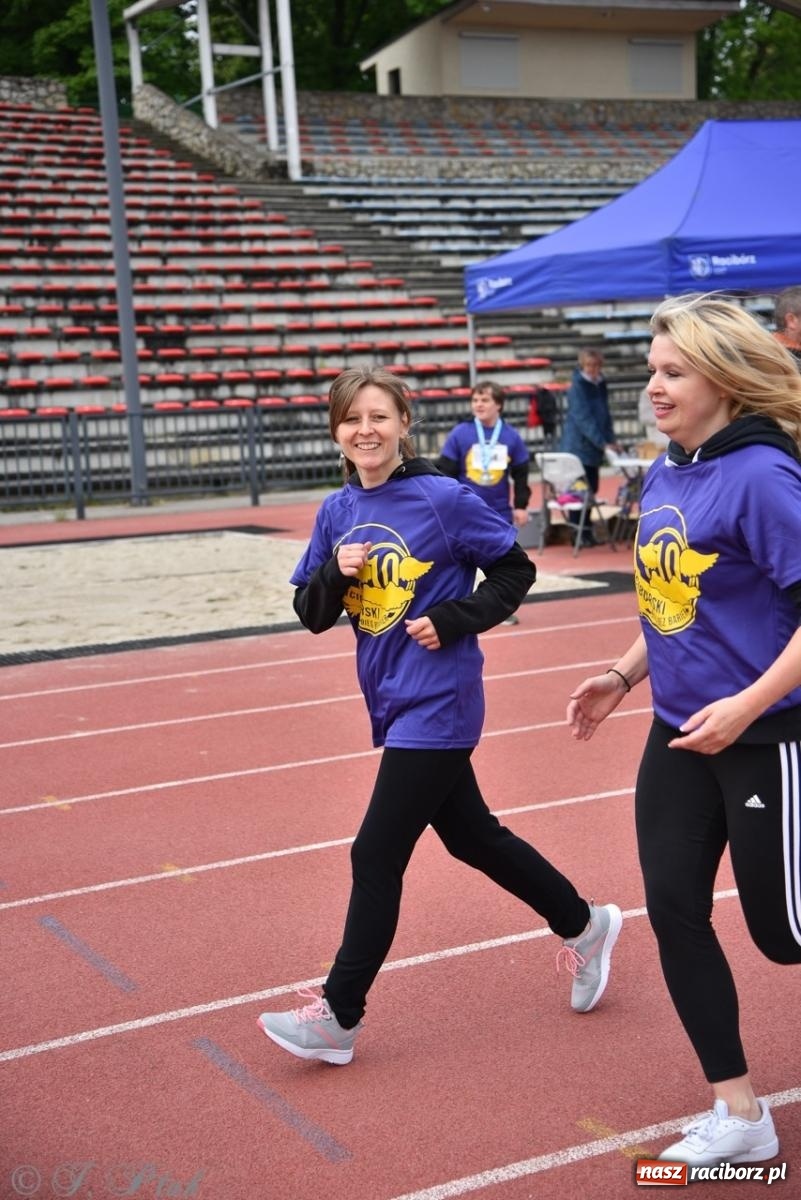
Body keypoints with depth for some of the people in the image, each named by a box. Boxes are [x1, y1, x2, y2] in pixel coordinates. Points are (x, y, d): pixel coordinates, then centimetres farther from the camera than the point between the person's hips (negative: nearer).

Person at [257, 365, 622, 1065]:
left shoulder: (443, 499, -13)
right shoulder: (337, 512, 5)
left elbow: (516, 571, -6)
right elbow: (311, 614, 7)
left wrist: (453, 620, -17)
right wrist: (334, 573, -12)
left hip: (436, 705, -8)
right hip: (394, 702, 8)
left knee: (377, 857, -4)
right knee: (472, 836, 19)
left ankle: (338, 1016, 9)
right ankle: (583, 924, 39)